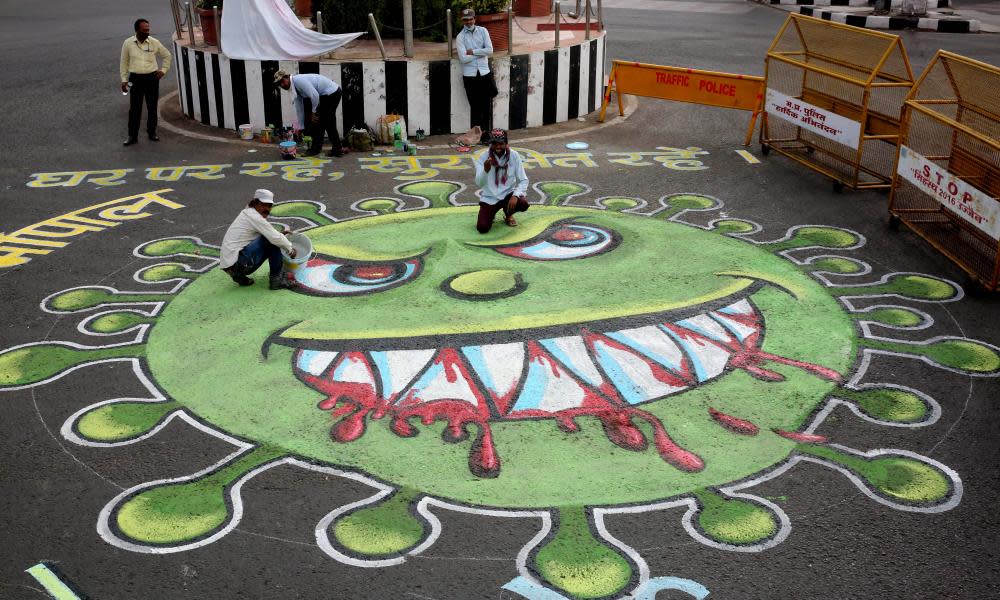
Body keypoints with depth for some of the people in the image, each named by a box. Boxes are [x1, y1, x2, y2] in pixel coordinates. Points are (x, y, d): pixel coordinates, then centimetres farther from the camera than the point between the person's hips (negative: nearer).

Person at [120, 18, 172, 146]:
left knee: (152, 107, 9)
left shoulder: (154, 42, -1)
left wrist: (163, 70, 5)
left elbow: (167, 56, 14)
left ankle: (152, 132, 23)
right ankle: (132, 136, 7)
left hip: (152, 78, 1)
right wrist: (124, 80, 3)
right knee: (134, 108, 0)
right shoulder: (128, 43, -2)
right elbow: (124, 62, 6)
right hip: (136, 78, -1)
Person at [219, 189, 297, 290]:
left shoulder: (247, 213, 18)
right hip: (238, 263, -10)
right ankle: (277, 279, -5)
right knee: (272, 243, -10)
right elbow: (274, 238, -15)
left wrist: (281, 234, 17)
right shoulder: (254, 217, -12)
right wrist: (290, 248, 0)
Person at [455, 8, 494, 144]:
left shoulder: (483, 31, 5)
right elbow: (463, 58, -13)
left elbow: (490, 50, -7)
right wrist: (481, 53, -9)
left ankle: (487, 133, 11)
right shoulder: (460, 37, -1)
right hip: (470, 76, -2)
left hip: (485, 73, 2)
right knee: (475, 106, 2)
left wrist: (472, 52, -11)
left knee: (487, 105, 2)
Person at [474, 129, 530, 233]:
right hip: (489, 198, -1)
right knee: (482, 228, -18)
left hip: (507, 194, 1)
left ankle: (508, 214, 7)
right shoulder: (483, 157, -11)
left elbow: (523, 180, -9)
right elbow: (479, 183, -20)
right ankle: (490, 214, 20)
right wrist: (485, 170, -40)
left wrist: (515, 195, -27)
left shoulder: (514, 156, -10)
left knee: (523, 204, -30)